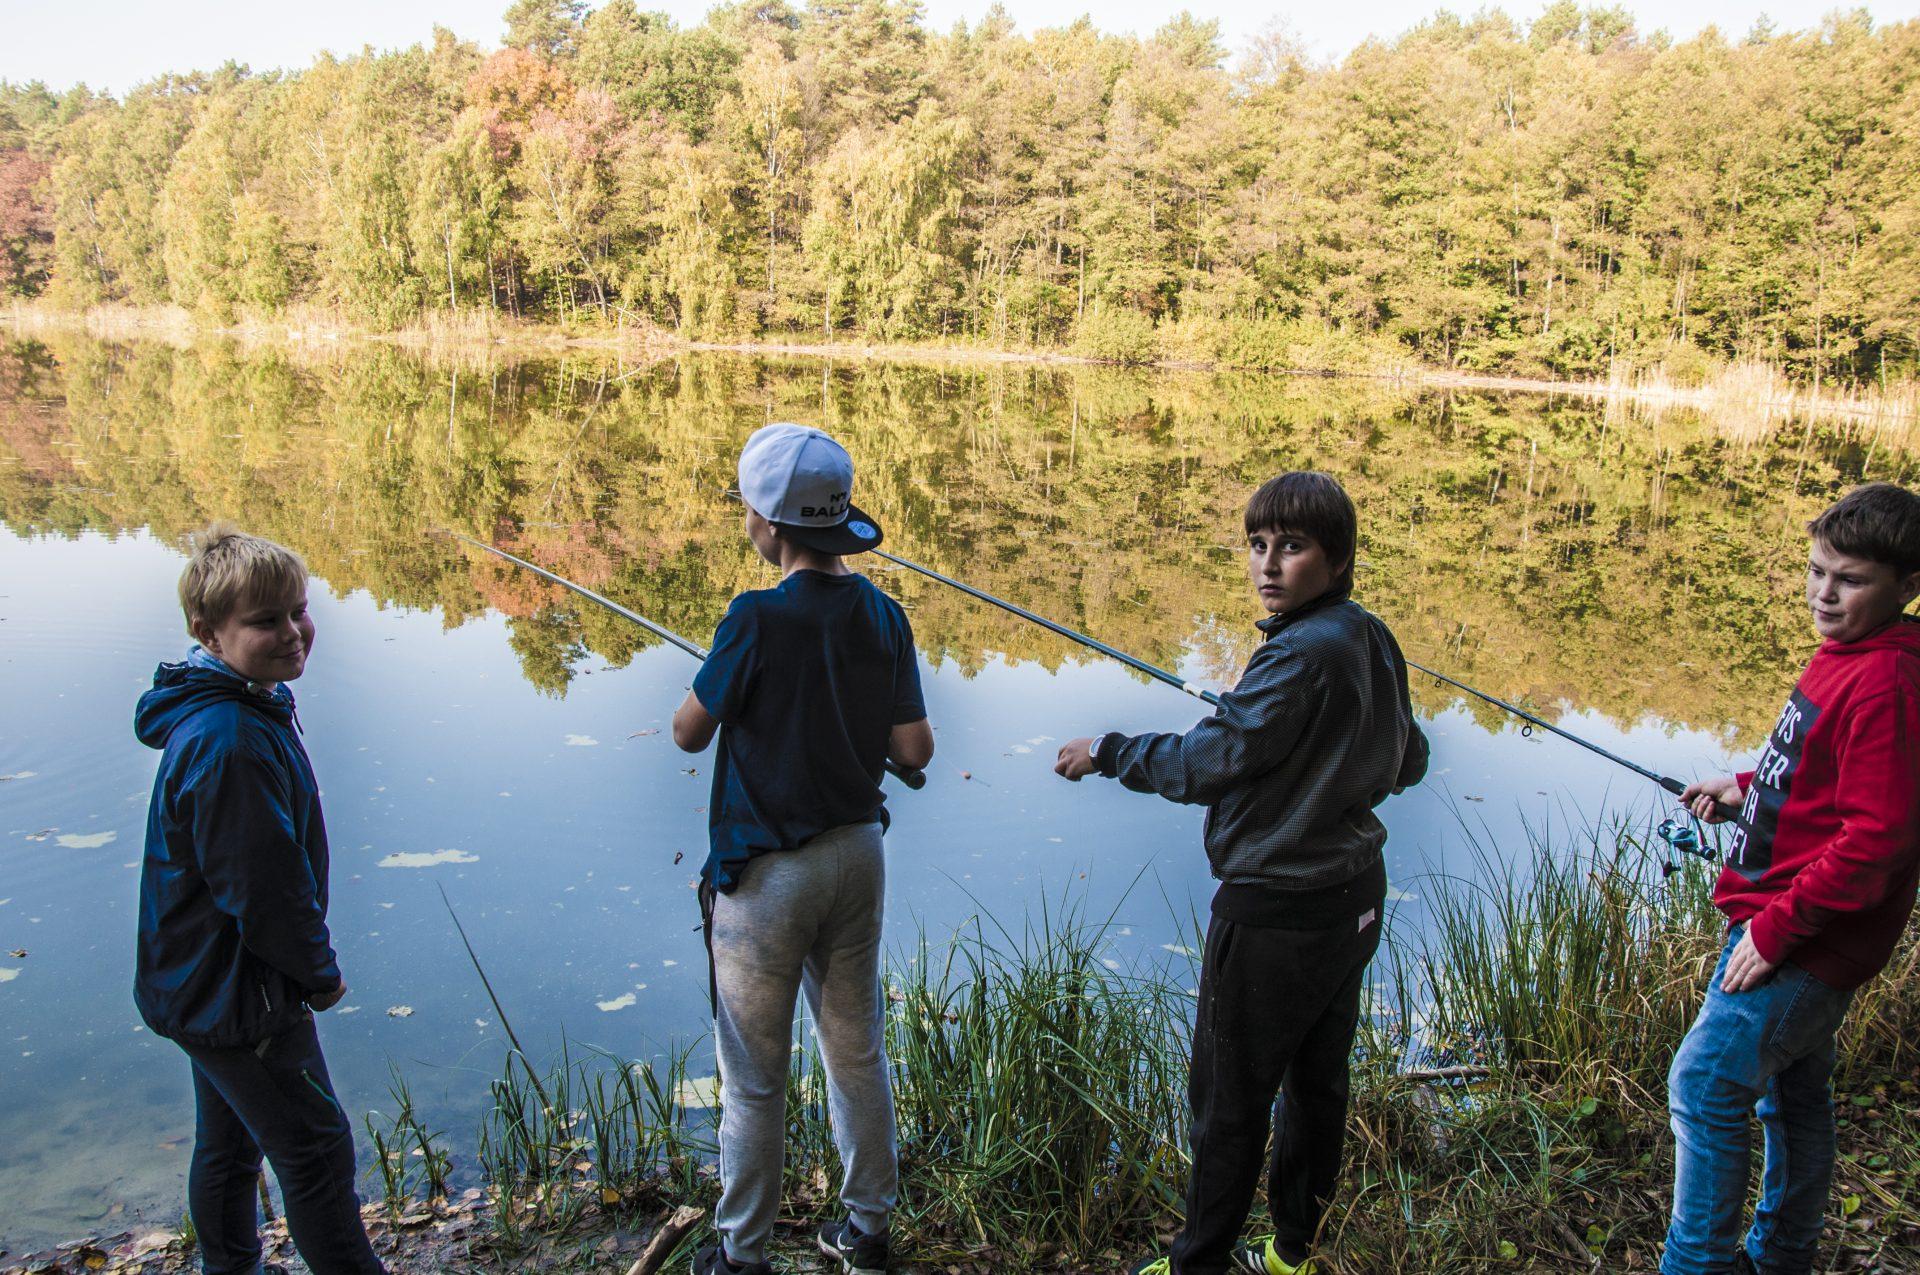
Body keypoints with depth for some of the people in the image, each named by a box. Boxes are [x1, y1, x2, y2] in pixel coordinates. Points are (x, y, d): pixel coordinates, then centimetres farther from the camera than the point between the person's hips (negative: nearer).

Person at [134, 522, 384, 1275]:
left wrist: (305, 964, 14)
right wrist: (319, 973, -11)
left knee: (229, 1145, 25)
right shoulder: (229, 744, -30)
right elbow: (263, 889, -26)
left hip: (202, 983, 10)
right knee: (314, 1151, 3)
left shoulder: (252, 707, 3)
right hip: (236, 997, -10)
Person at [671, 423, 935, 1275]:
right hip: (857, 853, 6)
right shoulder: (882, 616, -3)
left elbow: (688, 733, -10)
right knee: (858, 1053, 18)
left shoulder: (759, 619, -20)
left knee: (754, 1078, 9)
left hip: (767, 869, -5)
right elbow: (914, 749, -1)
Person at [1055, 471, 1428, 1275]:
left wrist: (1106, 752, -8)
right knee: (1318, 1082, 19)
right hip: (1354, 898, 9)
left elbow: (1205, 764, -21)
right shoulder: (1374, 641, 3)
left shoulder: (1301, 655, -24)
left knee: (1229, 1102, 5)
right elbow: (1408, 761, 14)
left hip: (1276, 914, -9)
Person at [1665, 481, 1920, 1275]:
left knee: (1703, 1088, -5)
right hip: (1803, 933, 10)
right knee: (1793, 1092, 21)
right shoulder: (1846, 657, 7)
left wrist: (1779, 927, -22)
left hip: (1806, 940, -10)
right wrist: (1749, 787, 9)